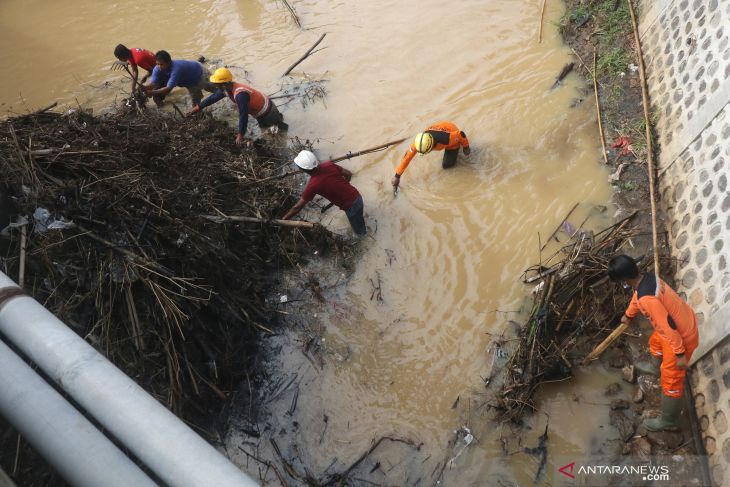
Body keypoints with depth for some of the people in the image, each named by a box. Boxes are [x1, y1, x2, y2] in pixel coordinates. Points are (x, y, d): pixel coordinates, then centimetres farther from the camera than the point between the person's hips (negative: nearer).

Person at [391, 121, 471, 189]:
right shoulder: (418, 142, -35)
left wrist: (466, 147, -13)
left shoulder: (446, 138, -48)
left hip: (454, 134, -4)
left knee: (446, 165, 0)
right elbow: (407, 158, -28)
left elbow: (461, 134, -31)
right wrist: (397, 176, -24)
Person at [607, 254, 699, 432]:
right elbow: (637, 298, 17)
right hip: (685, 321, 9)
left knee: (671, 380, 7)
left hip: (681, 335, -9)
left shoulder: (647, 298, -36)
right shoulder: (647, 278, -5)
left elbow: (668, 326, -32)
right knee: (656, 342, 37)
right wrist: (628, 315, 36)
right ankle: (655, 367, 68)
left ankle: (669, 421, 27)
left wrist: (680, 354, -21)